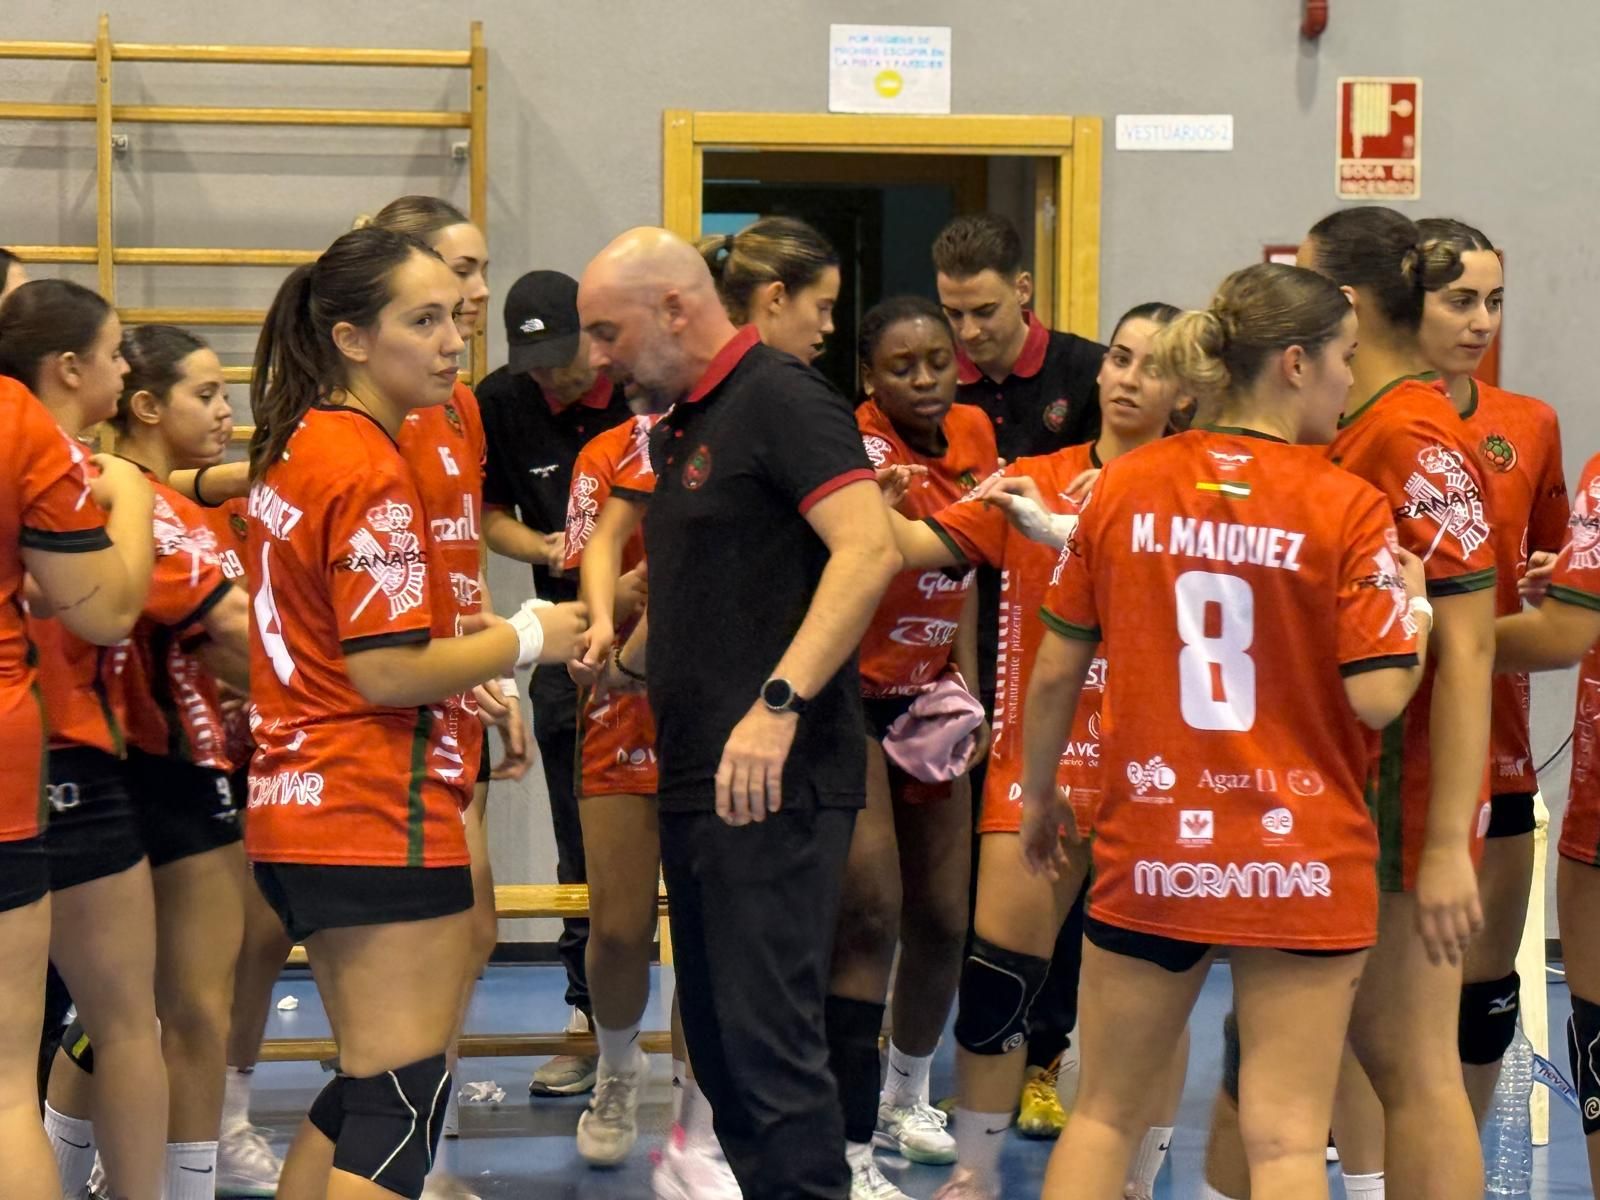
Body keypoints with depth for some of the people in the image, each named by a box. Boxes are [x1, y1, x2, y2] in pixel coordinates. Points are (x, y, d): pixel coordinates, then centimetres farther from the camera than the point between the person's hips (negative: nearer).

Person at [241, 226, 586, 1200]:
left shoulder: (298, 447, 12)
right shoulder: (372, 470, -16)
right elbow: (388, 673, -20)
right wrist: (526, 638, -7)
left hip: (300, 808, 10)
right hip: (381, 817, -10)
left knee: (369, 1091, 19)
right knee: (401, 1109, -6)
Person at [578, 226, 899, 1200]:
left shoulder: (781, 399, -11)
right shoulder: (681, 428, 18)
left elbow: (869, 550, -25)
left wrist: (778, 702, -31)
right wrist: (624, 663, 27)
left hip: (775, 782, -10)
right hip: (697, 780, 10)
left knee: (770, 1039, -11)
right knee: (717, 1038, 13)